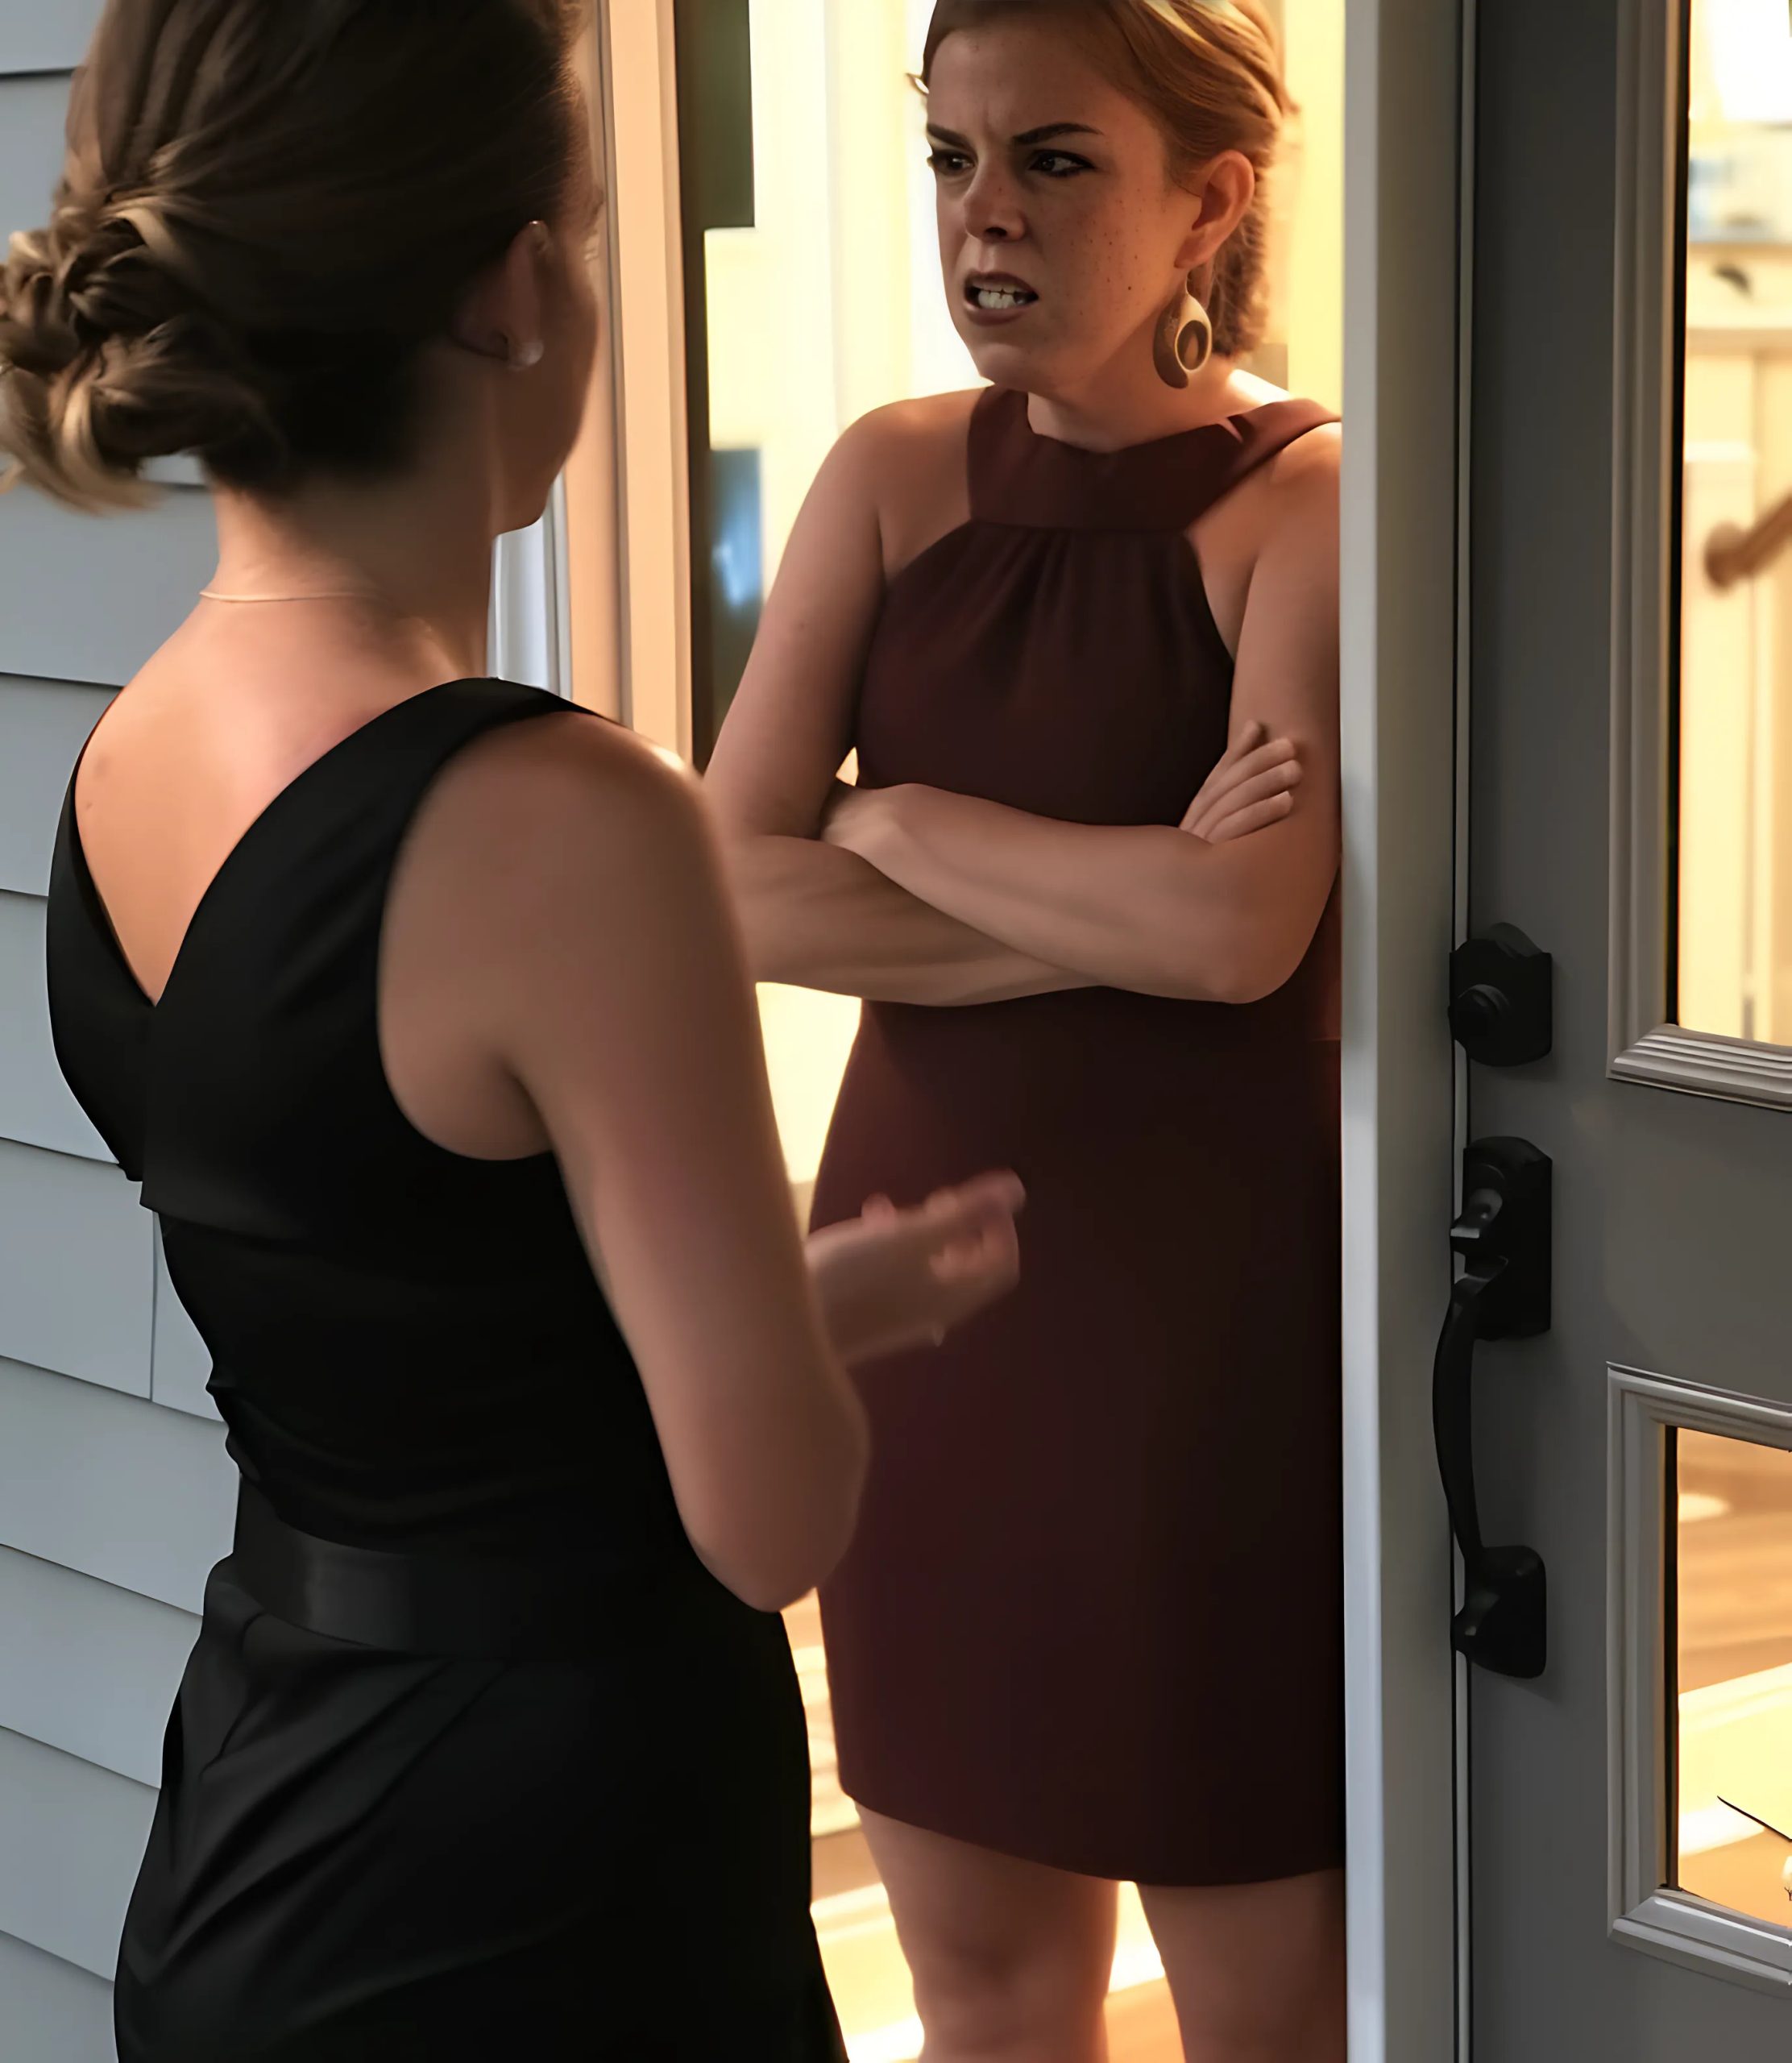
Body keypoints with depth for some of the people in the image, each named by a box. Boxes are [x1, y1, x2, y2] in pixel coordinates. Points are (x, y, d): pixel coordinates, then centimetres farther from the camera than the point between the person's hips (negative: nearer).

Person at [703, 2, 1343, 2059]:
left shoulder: (1308, 503, -10)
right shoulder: (893, 478, 4)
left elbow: (1242, 934, -24)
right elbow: (731, 892, -4)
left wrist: (896, 820, -10)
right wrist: (1112, 915, -14)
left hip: (1217, 1295, -5)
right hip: (923, 1261, 5)